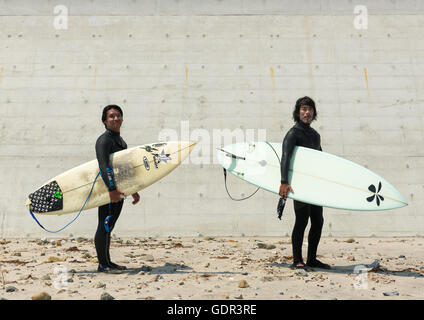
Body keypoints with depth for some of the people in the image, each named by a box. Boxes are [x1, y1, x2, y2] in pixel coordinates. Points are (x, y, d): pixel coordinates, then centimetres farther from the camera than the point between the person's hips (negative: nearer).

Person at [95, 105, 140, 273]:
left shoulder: (121, 141, 20)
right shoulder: (104, 140, -10)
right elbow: (103, 166, -23)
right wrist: (112, 189, -33)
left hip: (118, 190, 9)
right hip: (108, 190, -9)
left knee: (108, 227, 14)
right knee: (104, 227, -4)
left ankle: (107, 262, 22)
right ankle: (102, 264, 3)